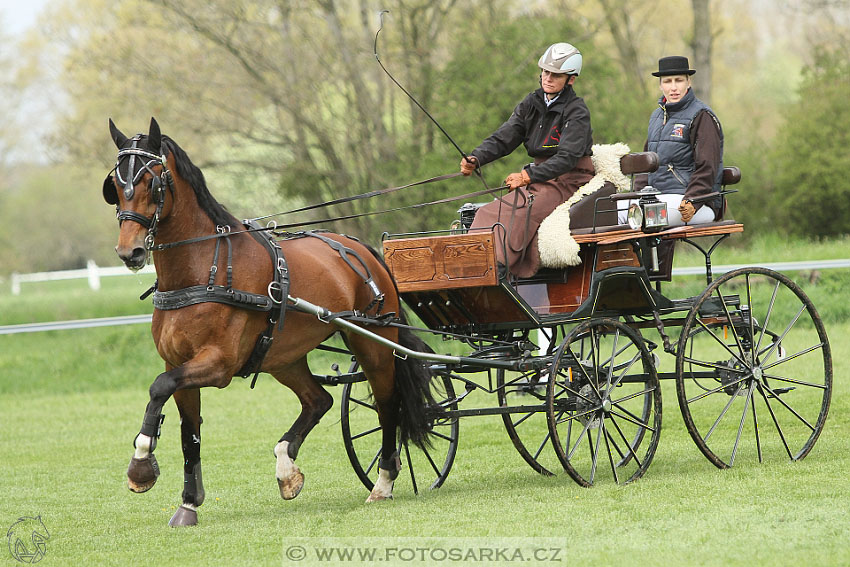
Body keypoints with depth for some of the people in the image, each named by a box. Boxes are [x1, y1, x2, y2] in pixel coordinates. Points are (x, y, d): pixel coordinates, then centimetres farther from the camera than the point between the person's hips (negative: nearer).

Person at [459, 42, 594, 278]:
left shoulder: (577, 112, -11)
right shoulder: (531, 104, 10)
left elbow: (567, 157, -22)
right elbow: (503, 138, 3)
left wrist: (528, 177, -33)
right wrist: (475, 158, -17)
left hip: (569, 181, -8)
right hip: (540, 178, 8)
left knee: (519, 213, -30)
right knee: (487, 214, -13)